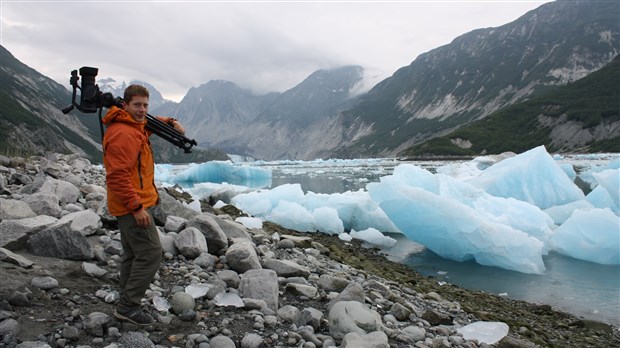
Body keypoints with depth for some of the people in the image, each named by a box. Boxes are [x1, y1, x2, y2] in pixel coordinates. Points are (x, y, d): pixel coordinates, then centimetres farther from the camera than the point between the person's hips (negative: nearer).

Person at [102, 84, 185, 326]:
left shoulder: (135, 125, 12)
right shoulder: (122, 134, -20)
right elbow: (117, 176, -26)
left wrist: (171, 122, 17)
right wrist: (136, 207, -26)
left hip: (130, 205, 11)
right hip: (132, 205, -11)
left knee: (133, 255, 16)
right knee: (151, 253, -9)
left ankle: (127, 305, 27)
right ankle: (127, 306, 1)